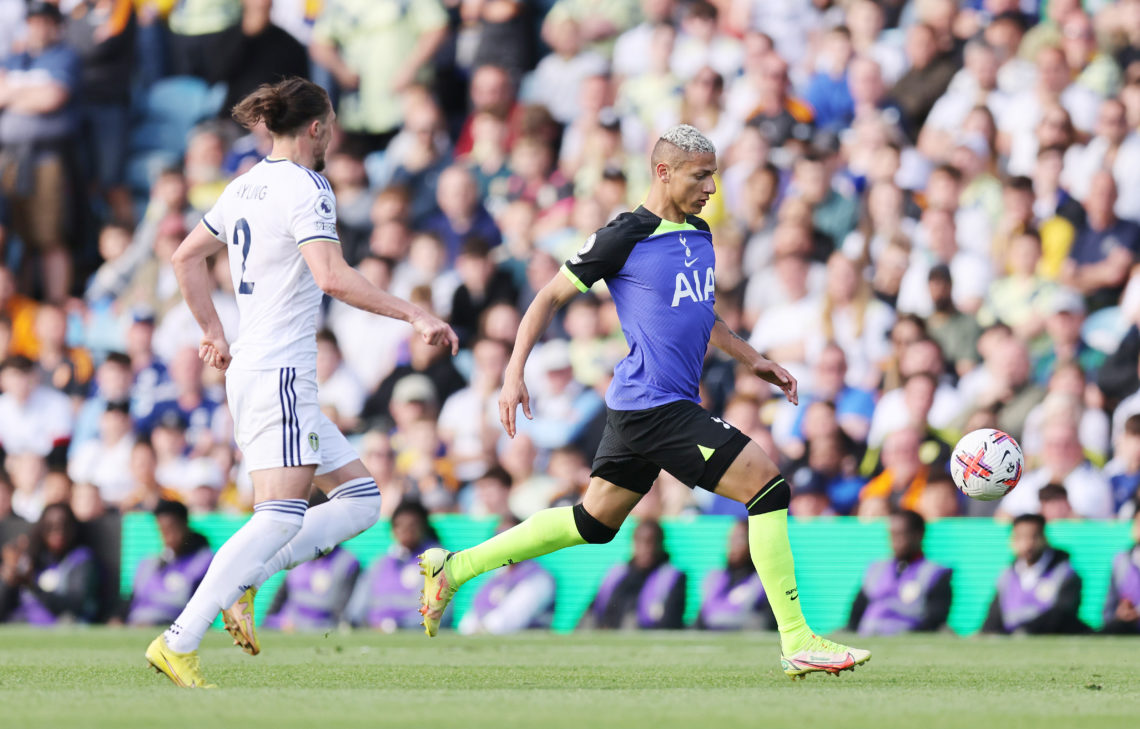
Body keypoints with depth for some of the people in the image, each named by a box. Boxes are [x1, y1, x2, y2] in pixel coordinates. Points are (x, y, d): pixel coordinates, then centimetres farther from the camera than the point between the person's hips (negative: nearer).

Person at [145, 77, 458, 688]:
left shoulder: (247, 186, 15)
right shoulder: (304, 189, -12)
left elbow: (187, 257, 24)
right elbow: (332, 277, -26)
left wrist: (214, 334, 28)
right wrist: (414, 316, -22)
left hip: (248, 370, 10)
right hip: (279, 377, -10)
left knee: (361, 500, 10)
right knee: (280, 517, -16)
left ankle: (241, 582, 0)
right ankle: (178, 645, -21)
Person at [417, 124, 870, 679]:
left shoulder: (699, 235, 15)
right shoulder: (626, 236, -10)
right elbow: (551, 296, -3)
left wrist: (751, 358, 23)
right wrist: (514, 374, -9)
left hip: (646, 409, 10)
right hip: (652, 402, -10)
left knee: (593, 522, 17)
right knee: (767, 483, -14)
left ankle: (452, 569, 25)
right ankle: (797, 643, -13)